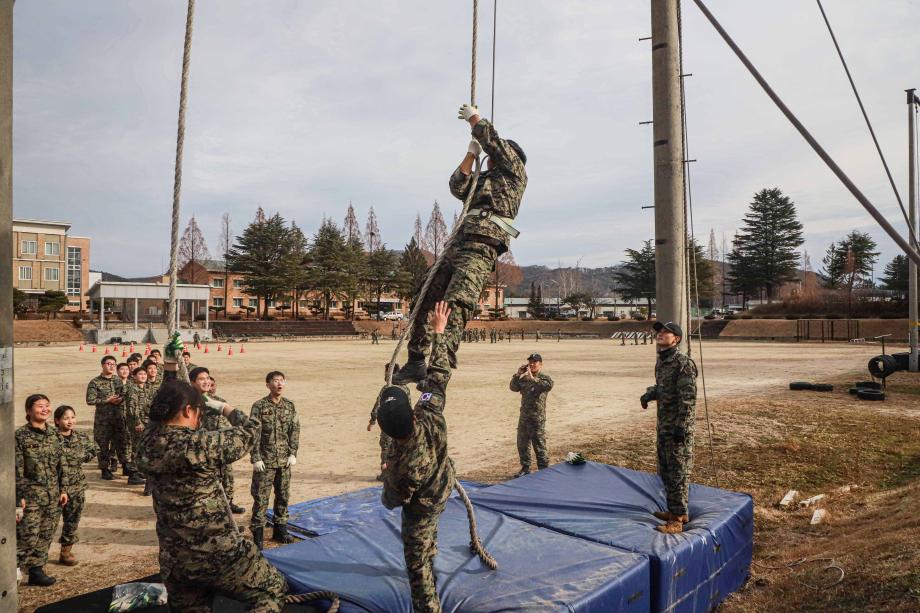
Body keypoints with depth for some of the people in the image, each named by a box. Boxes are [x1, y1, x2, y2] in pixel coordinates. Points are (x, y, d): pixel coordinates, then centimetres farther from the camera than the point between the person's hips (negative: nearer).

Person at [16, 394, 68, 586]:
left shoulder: (54, 433, 7)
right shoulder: (20, 435, -9)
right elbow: (17, 469, -10)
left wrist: (63, 489, 10)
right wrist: (19, 496, -13)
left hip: (53, 495, 5)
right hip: (31, 495, -5)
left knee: (46, 536, 11)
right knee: (27, 537, -6)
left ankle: (36, 570, 22)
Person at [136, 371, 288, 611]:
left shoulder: (148, 441, -2)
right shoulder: (198, 444, -22)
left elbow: (165, 406, 18)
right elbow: (249, 431, -8)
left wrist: (172, 364, 22)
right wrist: (224, 407, 9)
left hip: (172, 558, 7)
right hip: (216, 553, -7)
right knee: (272, 588, 11)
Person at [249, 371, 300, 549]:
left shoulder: (289, 406, 5)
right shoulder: (259, 406, -7)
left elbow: (295, 430, 6)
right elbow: (253, 434, -9)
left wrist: (293, 454, -1)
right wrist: (256, 458, -13)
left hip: (284, 461, 4)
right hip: (265, 461, -4)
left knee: (283, 496, 12)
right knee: (261, 497, -1)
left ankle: (280, 529, 25)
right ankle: (257, 533, 9)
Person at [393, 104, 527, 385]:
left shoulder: (515, 173, 13)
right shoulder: (485, 181, 35)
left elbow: (490, 137, 9)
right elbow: (458, 188, 24)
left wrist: (473, 116, 25)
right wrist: (471, 154, 25)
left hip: (481, 248, -9)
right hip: (460, 244, 9)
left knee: (456, 304, -28)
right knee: (425, 300, 6)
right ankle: (416, 362, 11)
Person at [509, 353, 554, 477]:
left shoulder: (545, 377, -7)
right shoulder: (524, 378, 10)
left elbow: (548, 385, -28)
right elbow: (513, 387, 7)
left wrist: (532, 378, -28)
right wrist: (518, 375, -5)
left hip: (537, 418, -6)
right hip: (524, 416, 6)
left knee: (539, 446, 0)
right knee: (522, 444, 14)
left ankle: (543, 471, 12)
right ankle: (525, 468, 27)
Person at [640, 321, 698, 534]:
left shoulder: (684, 362, -17)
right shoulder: (660, 360, 11)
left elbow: (688, 398, -20)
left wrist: (681, 426, -22)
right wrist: (649, 394, 9)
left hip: (678, 426, -9)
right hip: (663, 424, 9)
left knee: (678, 471, -2)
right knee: (665, 469, 17)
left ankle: (677, 519, 5)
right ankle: (675, 510, 31)